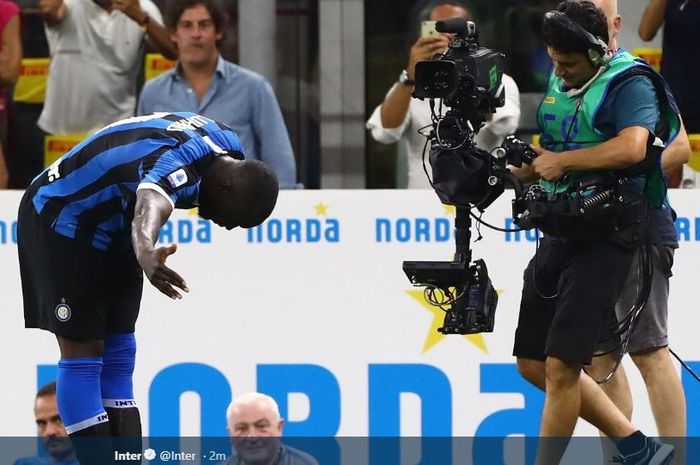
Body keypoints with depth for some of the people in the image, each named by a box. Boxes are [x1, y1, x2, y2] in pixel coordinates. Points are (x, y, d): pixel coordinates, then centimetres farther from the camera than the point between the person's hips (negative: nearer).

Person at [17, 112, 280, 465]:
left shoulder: (227, 143, -5)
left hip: (112, 228, 10)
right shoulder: (176, 165, -35)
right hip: (60, 221, -10)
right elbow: (150, 210, -59)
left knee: (119, 351, 10)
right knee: (83, 352, -11)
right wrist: (147, 255, -80)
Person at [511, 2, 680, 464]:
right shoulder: (559, 84, 15)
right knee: (533, 364, 9)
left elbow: (631, 148, -27)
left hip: (606, 238, -9)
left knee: (559, 366, -14)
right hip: (560, 231, 9)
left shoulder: (629, 83, -10)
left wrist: (561, 161, -17)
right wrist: (521, 165, 5)